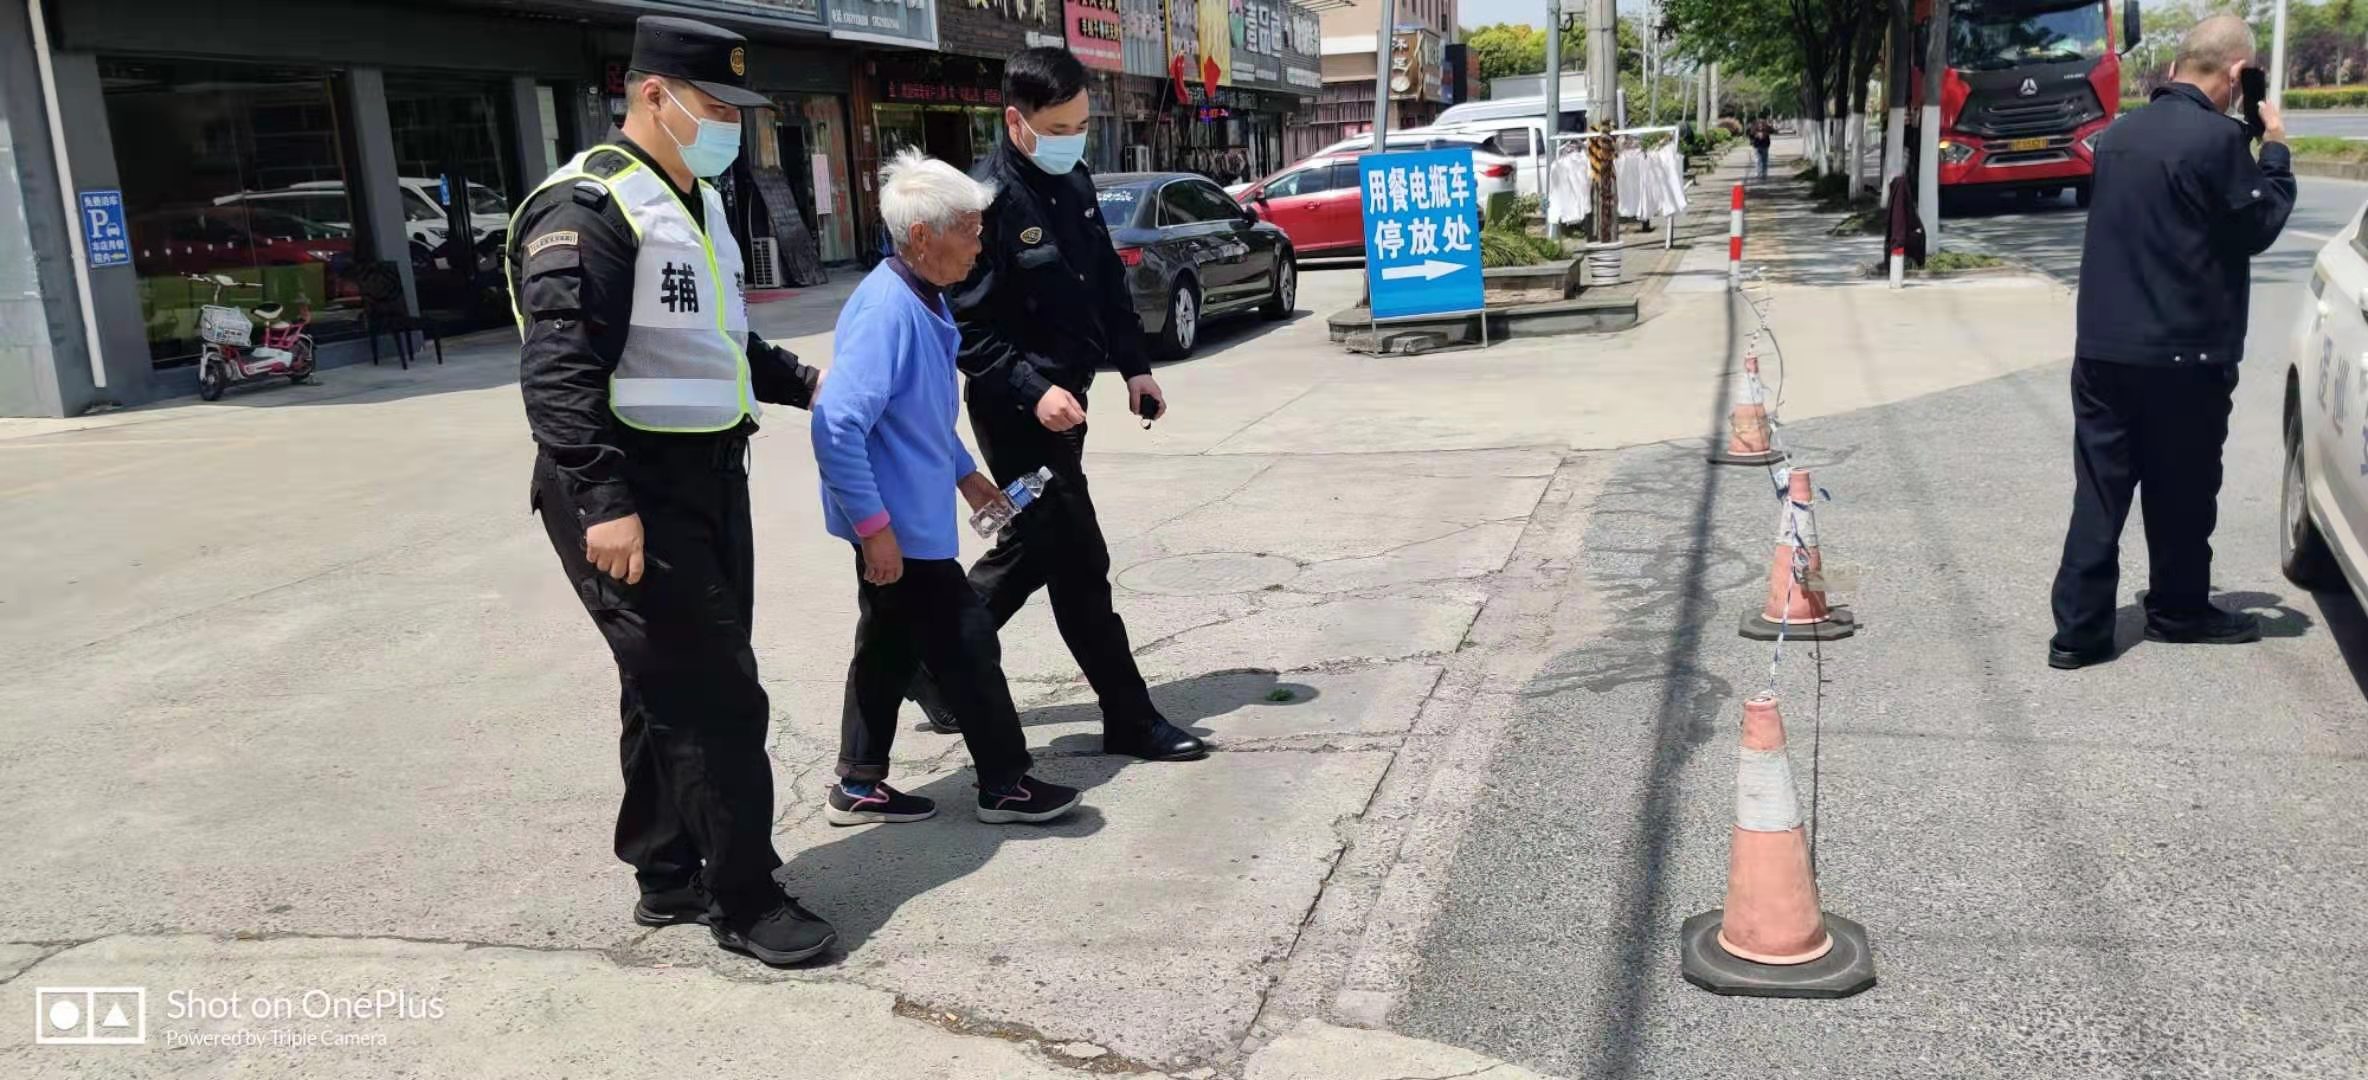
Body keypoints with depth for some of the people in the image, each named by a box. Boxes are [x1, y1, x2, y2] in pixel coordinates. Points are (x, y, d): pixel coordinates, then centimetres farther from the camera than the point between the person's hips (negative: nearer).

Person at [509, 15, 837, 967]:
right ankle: (746, 899, 7)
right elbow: (558, 372, -25)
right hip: (630, 493, -10)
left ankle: (668, 877, 30)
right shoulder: (588, 209, -16)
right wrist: (602, 503, -31)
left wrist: (805, 383, 18)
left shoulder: (696, 202, 15)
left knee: (675, 692, 17)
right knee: (716, 698, -6)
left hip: (707, 479, 10)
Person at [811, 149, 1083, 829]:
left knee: (892, 646, 16)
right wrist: (874, 526, -26)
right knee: (968, 642, 1)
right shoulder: (886, 309, -23)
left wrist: (964, 474, 24)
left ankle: (859, 786, 28)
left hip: (908, 513, 10)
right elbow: (837, 426, -28)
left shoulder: (924, 300, 8)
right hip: (897, 522, -10)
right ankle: (1005, 785, 14)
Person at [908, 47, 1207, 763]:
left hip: (1066, 395, 9)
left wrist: (1134, 365, 11)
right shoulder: (987, 199, -18)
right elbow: (968, 326, -19)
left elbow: (1108, 280, 18)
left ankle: (938, 664, 34)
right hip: (1021, 410, -9)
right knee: (1079, 561, -3)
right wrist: (1033, 391, -27)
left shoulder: (1075, 181, 7)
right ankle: (1131, 719, 8)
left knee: (1032, 548, 18)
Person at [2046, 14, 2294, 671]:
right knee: (2181, 492, 12)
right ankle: (2177, 611, 27)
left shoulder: (2119, 134, 8)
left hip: (2102, 347, 5)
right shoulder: (2220, 138, -14)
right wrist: (2274, 149, 7)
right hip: (2184, 353, -5)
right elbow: (2259, 227, -4)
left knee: (2099, 493, 5)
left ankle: (2078, 630, 2)